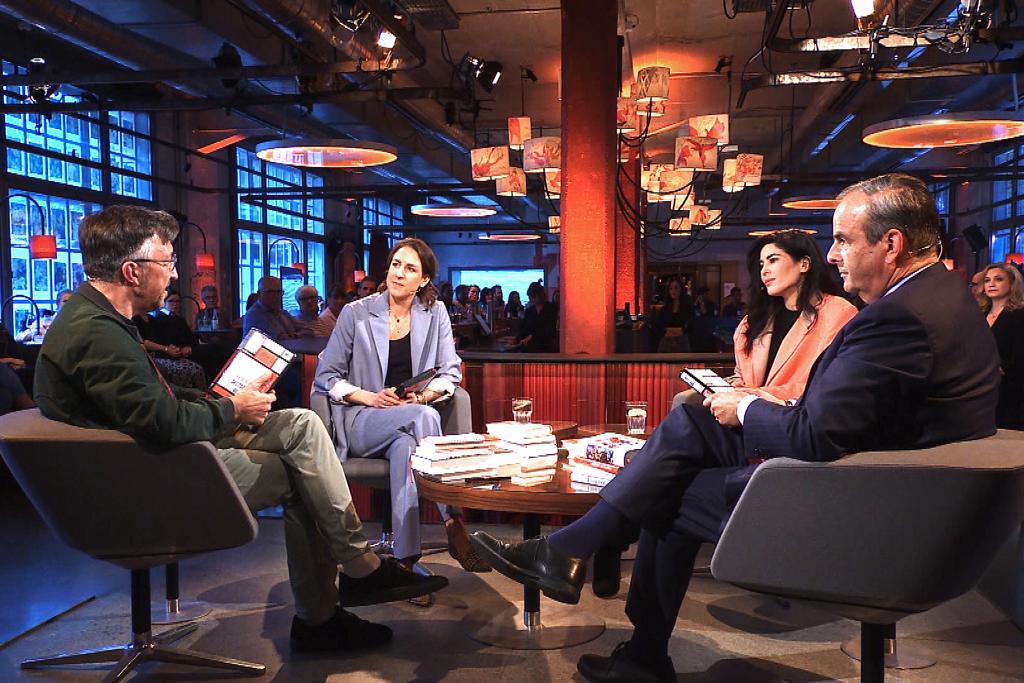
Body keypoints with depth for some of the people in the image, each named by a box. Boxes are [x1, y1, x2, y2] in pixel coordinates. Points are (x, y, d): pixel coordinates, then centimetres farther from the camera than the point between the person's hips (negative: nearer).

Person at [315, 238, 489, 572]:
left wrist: (422, 396, -15)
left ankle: (406, 559, -37)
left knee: (404, 446, -37)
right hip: (361, 422, -1)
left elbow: (451, 373, 7)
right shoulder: (356, 313, 1)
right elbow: (326, 376, 3)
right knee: (424, 417, -34)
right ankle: (455, 526, -33)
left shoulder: (435, 313, 7)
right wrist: (369, 397, -14)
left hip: (415, 415, 2)